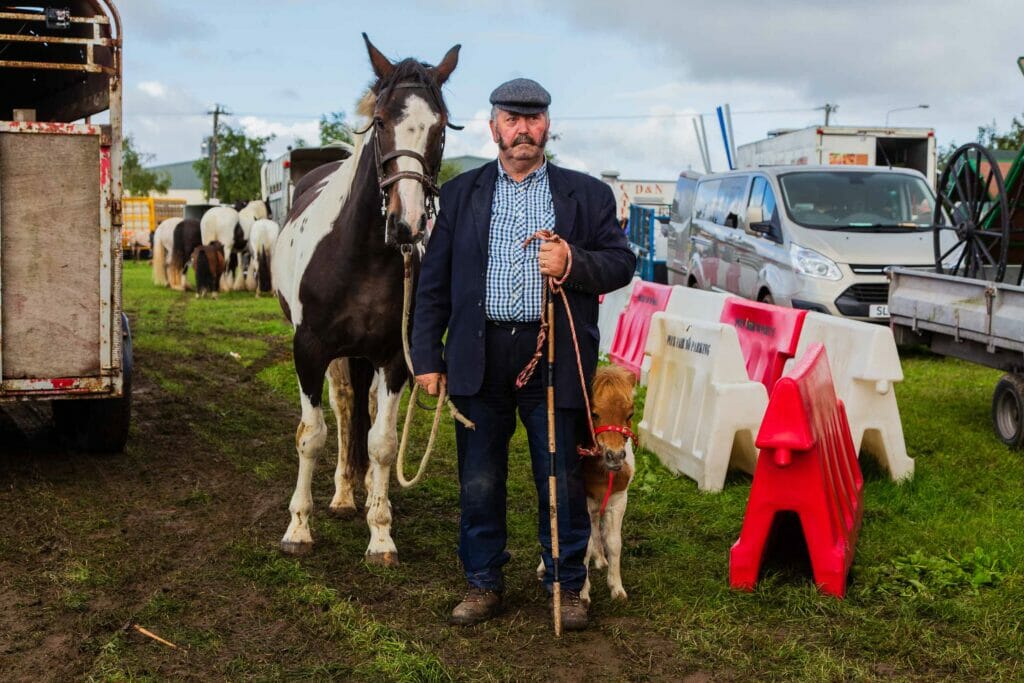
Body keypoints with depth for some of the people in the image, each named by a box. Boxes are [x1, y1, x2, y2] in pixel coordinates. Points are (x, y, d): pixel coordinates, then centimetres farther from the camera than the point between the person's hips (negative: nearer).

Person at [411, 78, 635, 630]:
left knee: (562, 478, 5)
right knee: (479, 481, 9)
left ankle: (567, 585, 21)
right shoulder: (460, 194, 9)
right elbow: (433, 283, 8)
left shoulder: (587, 194, 7)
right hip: (480, 357, 1)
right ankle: (483, 583, 24)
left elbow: (623, 263, 4)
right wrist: (427, 357, 3)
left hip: (556, 359, -1)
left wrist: (574, 263, -16)